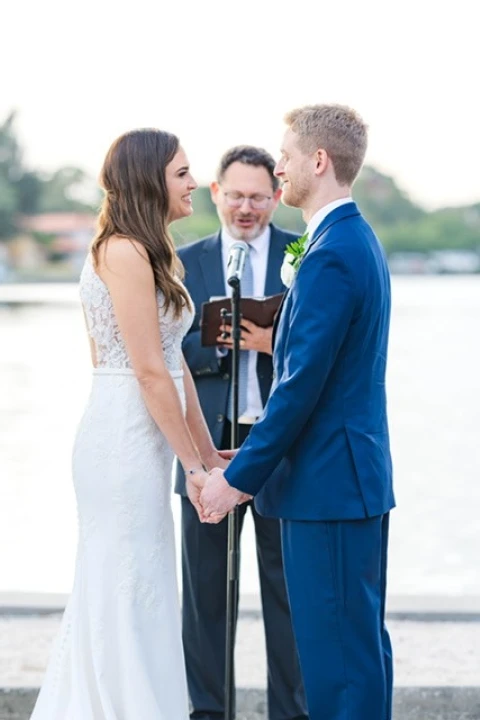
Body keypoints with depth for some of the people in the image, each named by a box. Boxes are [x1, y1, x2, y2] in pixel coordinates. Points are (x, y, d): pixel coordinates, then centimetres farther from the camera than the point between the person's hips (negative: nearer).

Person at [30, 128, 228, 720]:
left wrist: (206, 450, 14)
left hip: (141, 442, 10)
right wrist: (193, 464, -13)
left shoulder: (156, 255, 15)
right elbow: (150, 372, -17)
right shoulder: (125, 253, -15)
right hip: (126, 442, -10)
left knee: (114, 597, 15)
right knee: (129, 597, -2)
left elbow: (174, 363, 15)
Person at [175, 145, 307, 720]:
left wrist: (275, 342, -19)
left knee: (287, 587, 5)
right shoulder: (186, 262, 8)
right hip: (209, 444, 2)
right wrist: (220, 344, -16)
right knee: (204, 587, 9)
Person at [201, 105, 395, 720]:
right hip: (359, 478, 11)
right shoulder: (359, 241, 15)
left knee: (336, 652, -5)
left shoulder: (331, 254, -18)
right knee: (361, 641, 15)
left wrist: (238, 477, -16)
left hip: (329, 482, -11)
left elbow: (303, 384, -21)